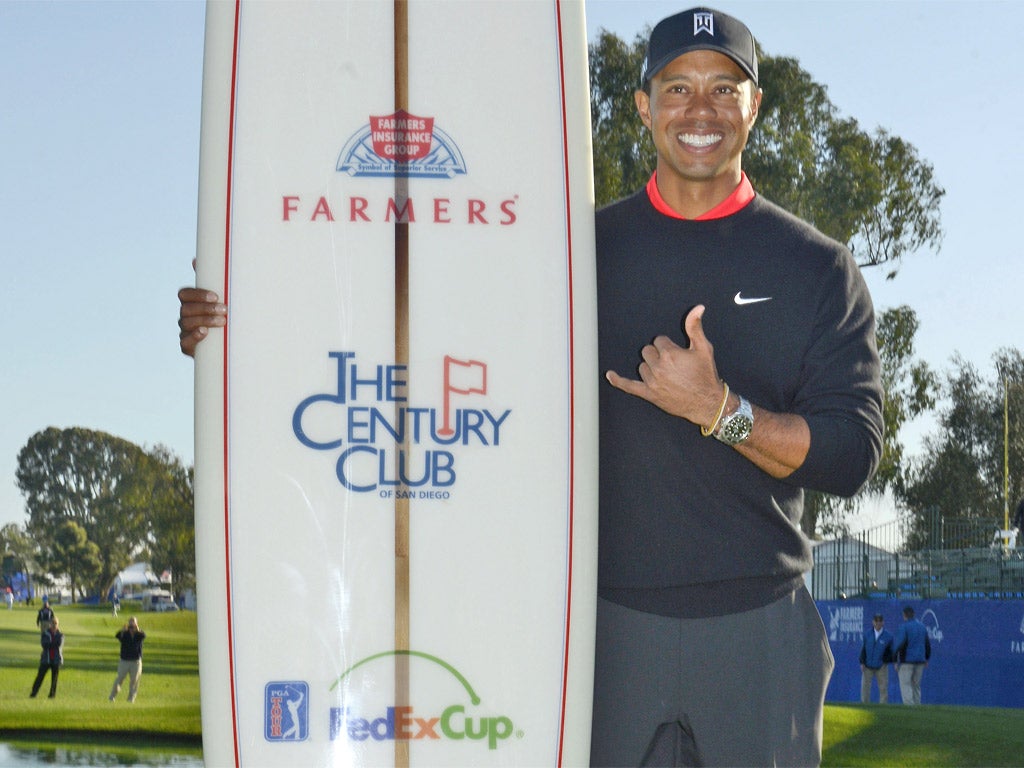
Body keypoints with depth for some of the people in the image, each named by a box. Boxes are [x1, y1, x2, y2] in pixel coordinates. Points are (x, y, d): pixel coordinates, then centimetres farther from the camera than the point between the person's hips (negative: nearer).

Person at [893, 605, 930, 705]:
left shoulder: (903, 627, -9)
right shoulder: (922, 626, 11)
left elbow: (900, 644, -18)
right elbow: (928, 644, 15)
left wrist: (896, 661, -13)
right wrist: (926, 659, 25)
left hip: (906, 660, -6)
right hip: (920, 661, 6)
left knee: (905, 686, -5)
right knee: (916, 686, 13)